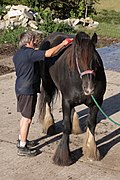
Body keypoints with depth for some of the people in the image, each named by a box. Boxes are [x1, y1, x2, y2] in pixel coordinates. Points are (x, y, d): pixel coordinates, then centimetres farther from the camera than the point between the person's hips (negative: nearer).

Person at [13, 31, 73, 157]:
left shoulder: (17, 55, 10)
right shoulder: (29, 53, -20)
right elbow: (49, 53, -28)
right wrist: (62, 44, -18)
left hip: (20, 88, 10)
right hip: (28, 91, -10)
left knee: (25, 116, 22)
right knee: (27, 118, -3)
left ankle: (21, 140, 36)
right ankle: (22, 148, 3)